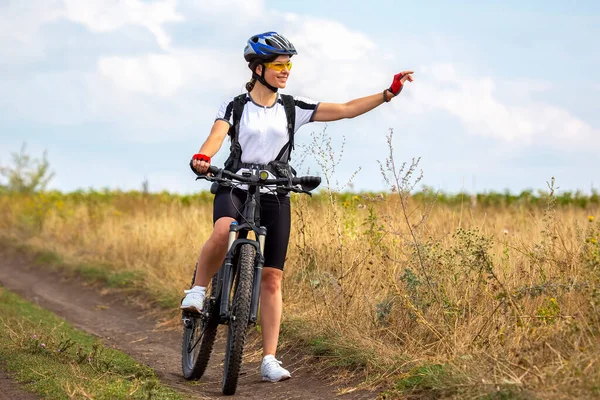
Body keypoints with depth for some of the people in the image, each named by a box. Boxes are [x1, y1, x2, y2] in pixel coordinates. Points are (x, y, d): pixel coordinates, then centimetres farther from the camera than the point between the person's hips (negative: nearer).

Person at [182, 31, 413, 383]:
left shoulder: (292, 108, 6)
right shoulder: (236, 106, 0)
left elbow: (345, 110, 2)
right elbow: (217, 135, -19)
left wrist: (389, 93, -7)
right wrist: (203, 157, -42)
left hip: (274, 195, 3)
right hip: (235, 186, -3)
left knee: (272, 277, -2)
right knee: (223, 231, -38)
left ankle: (270, 360, 0)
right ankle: (198, 290, -13)